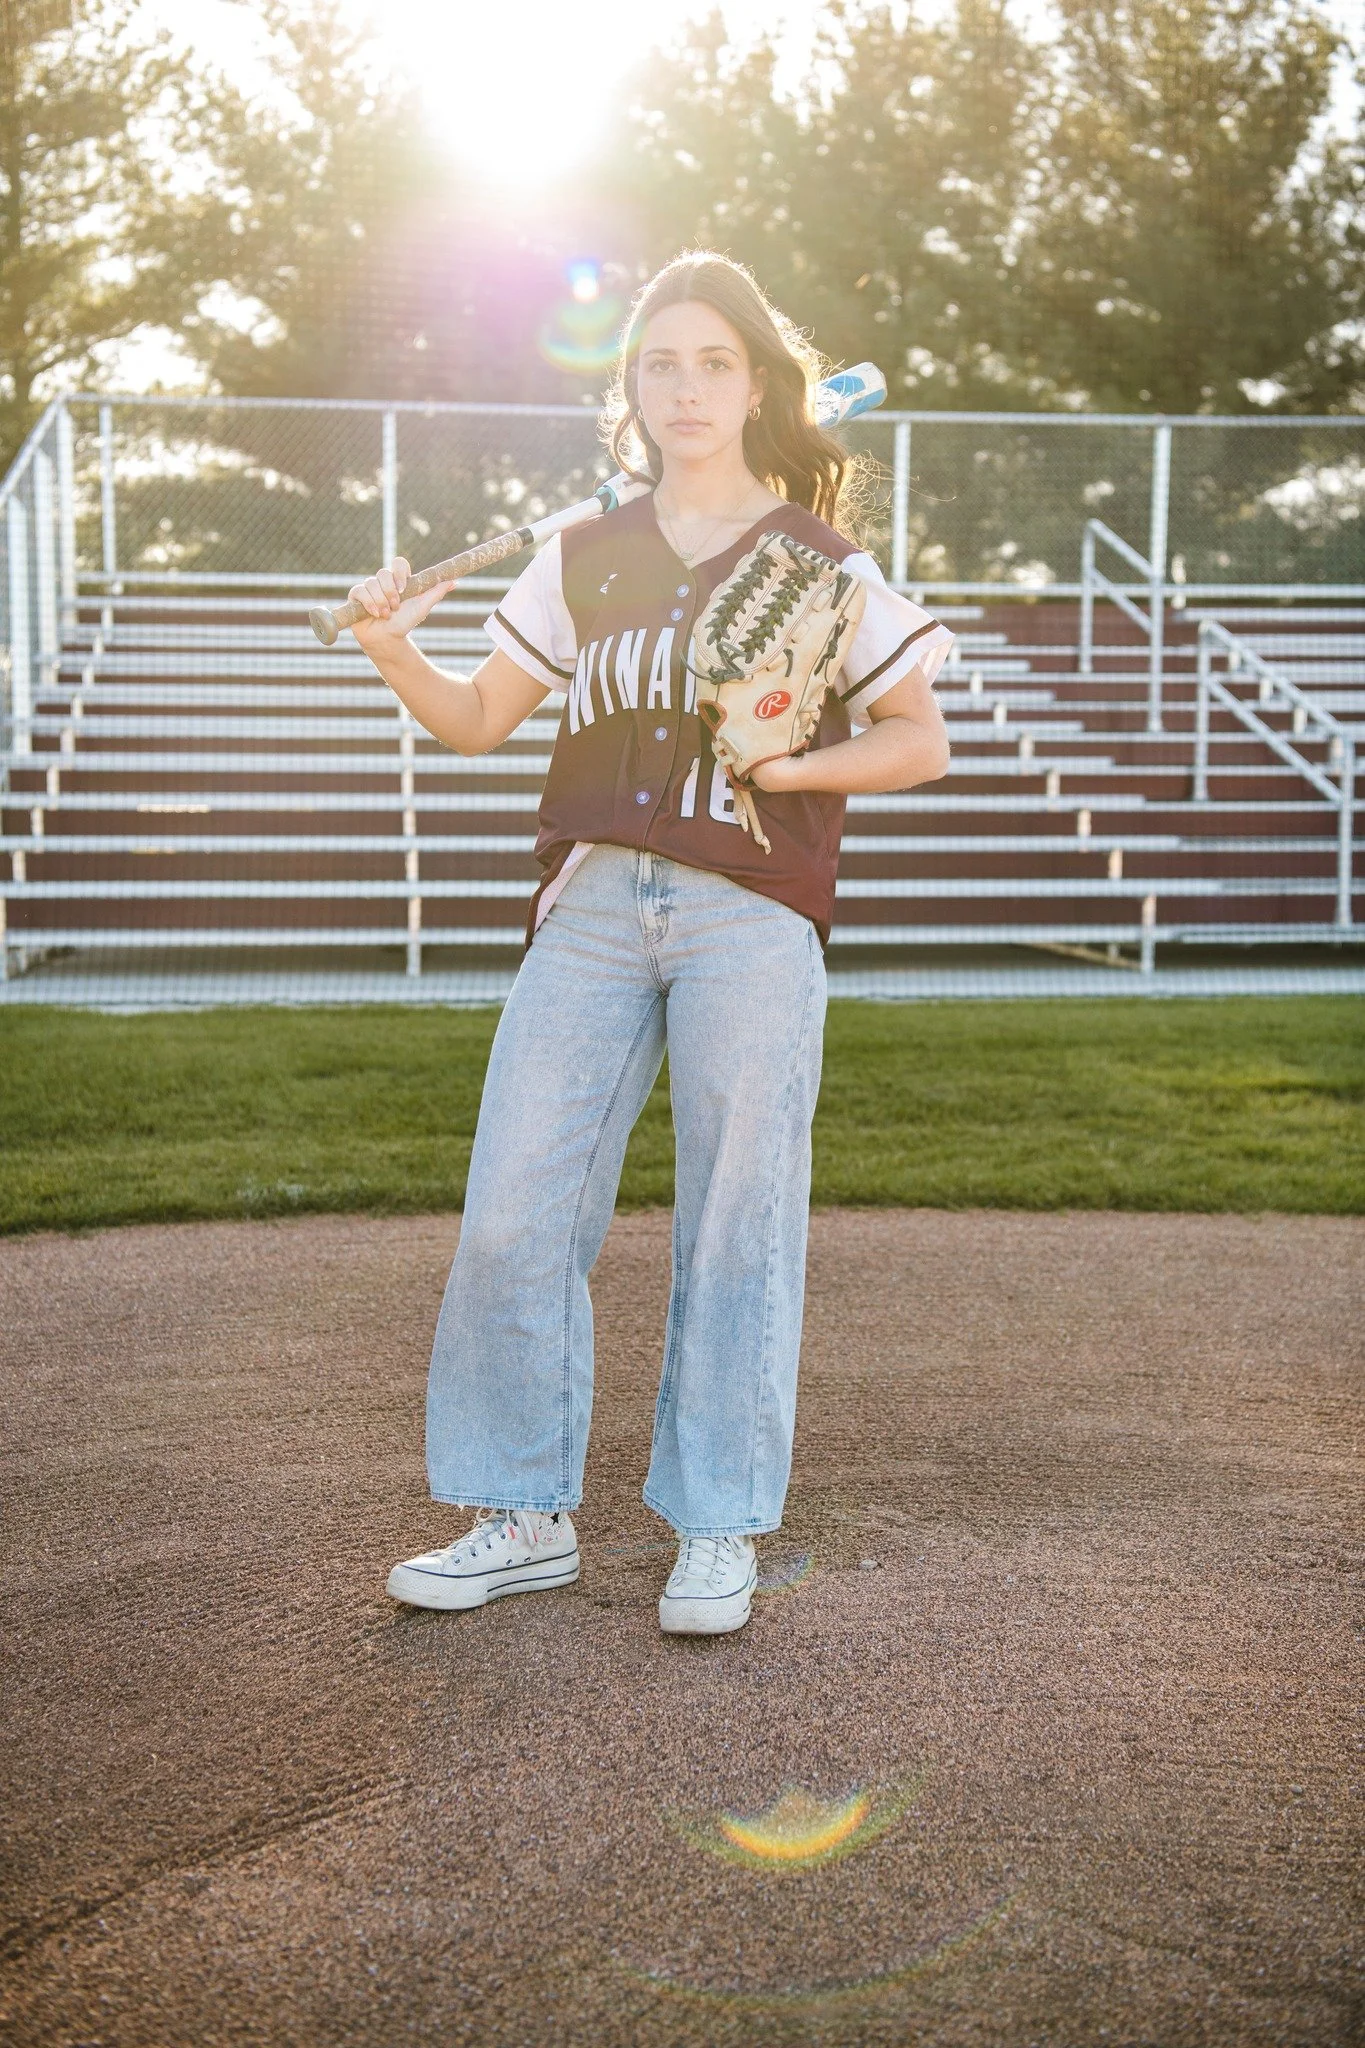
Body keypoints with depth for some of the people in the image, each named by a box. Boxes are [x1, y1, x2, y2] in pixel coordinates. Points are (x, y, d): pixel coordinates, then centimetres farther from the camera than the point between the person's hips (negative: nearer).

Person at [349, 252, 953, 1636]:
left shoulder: (818, 560, 9)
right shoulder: (583, 560, 17)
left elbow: (920, 743, 9)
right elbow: (479, 721, 17)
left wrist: (789, 766, -8)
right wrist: (392, 651, -2)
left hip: (751, 914, -3)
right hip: (592, 909, 3)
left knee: (736, 1225, 0)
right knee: (514, 1212, -1)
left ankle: (718, 1532, 13)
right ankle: (525, 1518, 13)